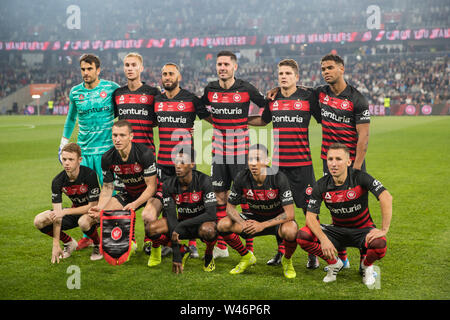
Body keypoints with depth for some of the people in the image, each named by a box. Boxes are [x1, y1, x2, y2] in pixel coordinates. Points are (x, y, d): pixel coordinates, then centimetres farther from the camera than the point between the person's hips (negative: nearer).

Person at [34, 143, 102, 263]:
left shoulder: (90, 175, -26)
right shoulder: (58, 181, -14)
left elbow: (93, 206, -22)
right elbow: (57, 213, -16)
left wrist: (66, 211, -28)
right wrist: (56, 245, -21)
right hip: (75, 211, 5)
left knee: (83, 222, -40)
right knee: (39, 221, -13)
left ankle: (98, 245, -7)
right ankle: (69, 243, 10)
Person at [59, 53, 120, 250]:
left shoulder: (111, 88, -2)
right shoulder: (75, 92, 8)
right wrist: (63, 143, 23)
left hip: (107, 149, -3)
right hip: (83, 150, 3)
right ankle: (88, 236, 15)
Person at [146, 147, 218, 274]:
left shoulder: (203, 181, -22)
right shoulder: (168, 185, -12)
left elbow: (211, 214, -28)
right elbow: (171, 217, -16)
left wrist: (180, 226, -32)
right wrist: (176, 256, -23)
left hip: (201, 222, -4)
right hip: (181, 222, 4)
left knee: (207, 230, -40)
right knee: (152, 229, -22)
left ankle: (209, 256, -4)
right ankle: (183, 251, 5)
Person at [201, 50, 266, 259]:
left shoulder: (246, 89, -6)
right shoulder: (210, 89, 4)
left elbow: (266, 106, 7)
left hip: (240, 151, -3)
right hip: (218, 150, 4)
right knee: (220, 197, 7)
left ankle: (249, 247, 3)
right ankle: (221, 246, 16)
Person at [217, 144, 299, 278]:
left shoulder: (278, 178, -25)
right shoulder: (242, 178, -16)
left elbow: (290, 214, -27)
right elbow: (230, 207, -6)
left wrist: (263, 225, -35)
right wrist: (242, 223, -27)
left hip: (277, 219, -3)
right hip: (254, 216, 4)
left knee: (290, 231, -38)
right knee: (223, 225, -18)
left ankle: (287, 260, -2)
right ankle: (247, 257, 7)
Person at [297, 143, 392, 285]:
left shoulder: (360, 177, -18)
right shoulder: (321, 185, -11)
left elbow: (386, 198, -27)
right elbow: (310, 216, -12)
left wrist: (384, 230, -32)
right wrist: (324, 240, -28)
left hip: (362, 229, -2)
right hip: (337, 229, 3)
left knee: (379, 244, -36)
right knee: (302, 236, -21)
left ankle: (366, 265, 3)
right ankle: (334, 263, 6)